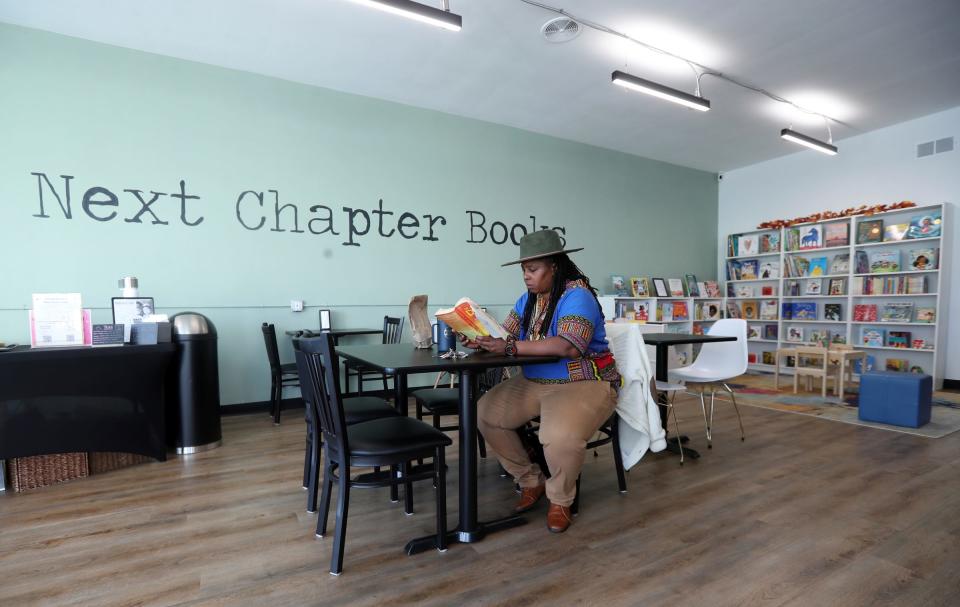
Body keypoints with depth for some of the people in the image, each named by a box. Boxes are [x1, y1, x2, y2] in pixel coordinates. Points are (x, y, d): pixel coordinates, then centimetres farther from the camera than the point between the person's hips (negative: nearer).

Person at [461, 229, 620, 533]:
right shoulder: (529, 298, 8)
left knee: (560, 435, -34)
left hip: (583, 384, -7)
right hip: (534, 382, 8)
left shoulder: (577, 295, -17)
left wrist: (512, 347, -35)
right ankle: (531, 481, 11)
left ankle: (560, 500, 1)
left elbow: (570, 347, -32)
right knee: (485, 413, -8)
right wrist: (480, 340, -21)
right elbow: (506, 334, 2)